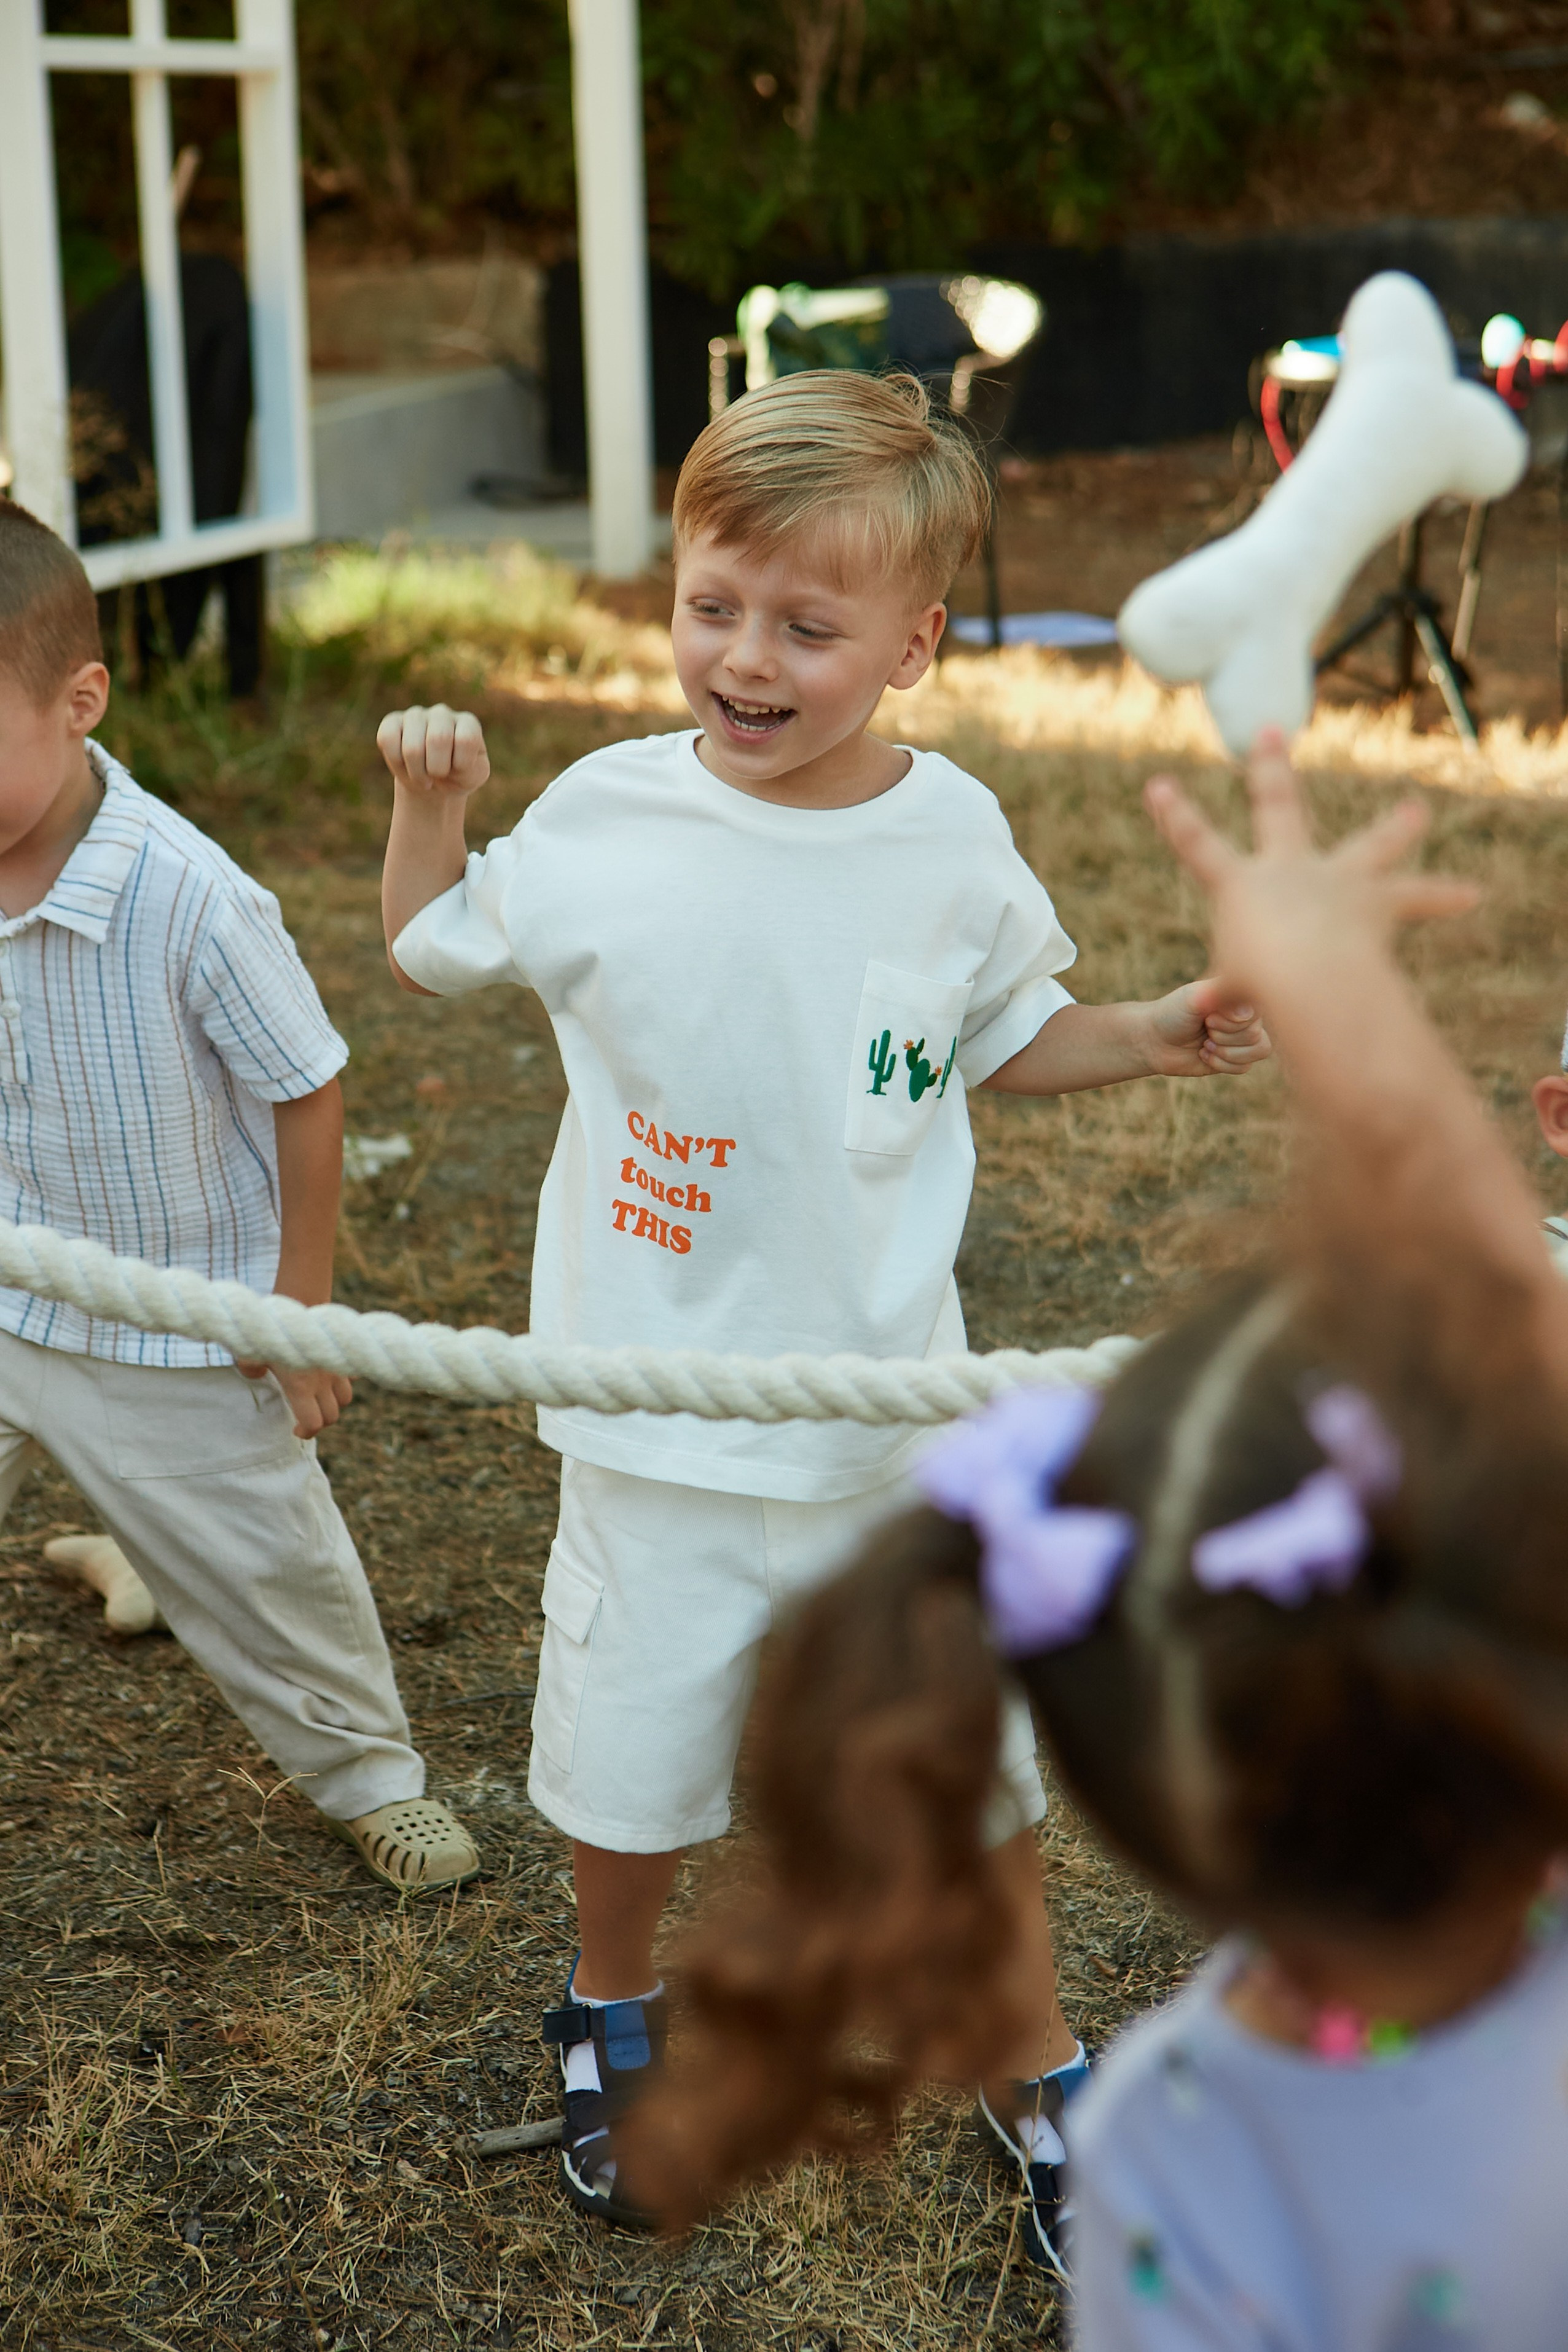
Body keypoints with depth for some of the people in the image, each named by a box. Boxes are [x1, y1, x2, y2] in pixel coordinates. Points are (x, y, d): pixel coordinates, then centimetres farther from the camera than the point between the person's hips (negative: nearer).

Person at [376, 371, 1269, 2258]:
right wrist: (427, 797, -8)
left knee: (974, 1760, 13)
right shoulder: (606, 816, -11)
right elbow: (433, 952, 8)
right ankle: (615, 2005, 46)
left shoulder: (953, 838, -7)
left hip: (897, 1411, 1)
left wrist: (1159, 1034, -6)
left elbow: (1008, 1036, 11)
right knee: (631, 1756, 15)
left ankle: (1035, 2065, 38)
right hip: (662, 1422, 0)